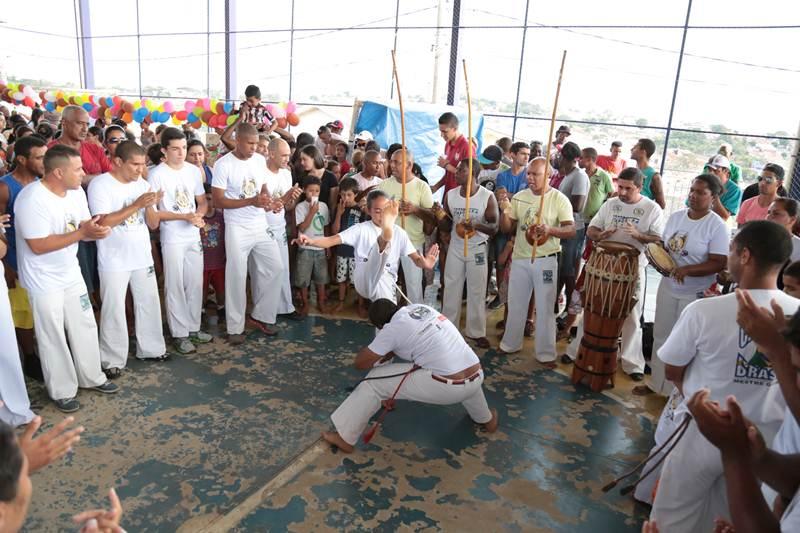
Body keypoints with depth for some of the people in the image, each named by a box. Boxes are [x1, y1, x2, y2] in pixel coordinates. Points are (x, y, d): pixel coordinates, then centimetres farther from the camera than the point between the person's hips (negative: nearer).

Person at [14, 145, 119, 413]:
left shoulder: (76, 192, -3)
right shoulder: (31, 199, -26)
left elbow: (84, 226, 4)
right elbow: (38, 246, -27)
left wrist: (94, 228, -20)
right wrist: (82, 233, -29)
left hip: (71, 273, 7)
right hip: (44, 281, -7)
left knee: (86, 327, 16)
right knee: (53, 337, 7)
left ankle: (92, 377, 34)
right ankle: (62, 391, 23)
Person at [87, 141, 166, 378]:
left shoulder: (142, 184, 5)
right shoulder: (100, 184, -11)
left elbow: (153, 224, 5)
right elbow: (102, 222, -21)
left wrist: (149, 206, -16)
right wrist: (136, 205, -24)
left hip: (142, 257, 6)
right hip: (114, 261, -5)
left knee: (149, 303, 14)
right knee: (114, 310, 2)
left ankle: (151, 348, 29)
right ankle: (113, 359, 15)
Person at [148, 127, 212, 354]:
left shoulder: (194, 171, 6)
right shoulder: (156, 175, -10)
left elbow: (202, 201, 13)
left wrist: (199, 215, -9)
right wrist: (185, 216, -18)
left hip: (194, 236, 5)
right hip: (172, 239, -5)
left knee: (196, 284, 10)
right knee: (175, 286, 1)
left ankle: (194, 327, 24)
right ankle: (179, 333, 11)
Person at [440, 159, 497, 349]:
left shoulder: (487, 197, -14)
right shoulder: (450, 195, -3)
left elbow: (494, 227, -13)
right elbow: (446, 227, 5)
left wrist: (476, 225, -31)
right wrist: (440, 217, -17)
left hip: (478, 250, -3)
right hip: (455, 248, 3)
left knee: (477, 292, 6)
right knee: (451, 290, 9)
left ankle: (476, 331, 19)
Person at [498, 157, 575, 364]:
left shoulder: (559, 199, -8)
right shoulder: (519, 197, 3)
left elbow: (571, 230, -14)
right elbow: (506, 229, 5)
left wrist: (550, 229, -33)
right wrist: (504, 212, -16)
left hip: (545, 260, -4)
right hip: (520, 259, 4)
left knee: (545, 308, 5)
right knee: (515, 304, 15)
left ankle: (545, 353, 17)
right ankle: (510, 344, 31)